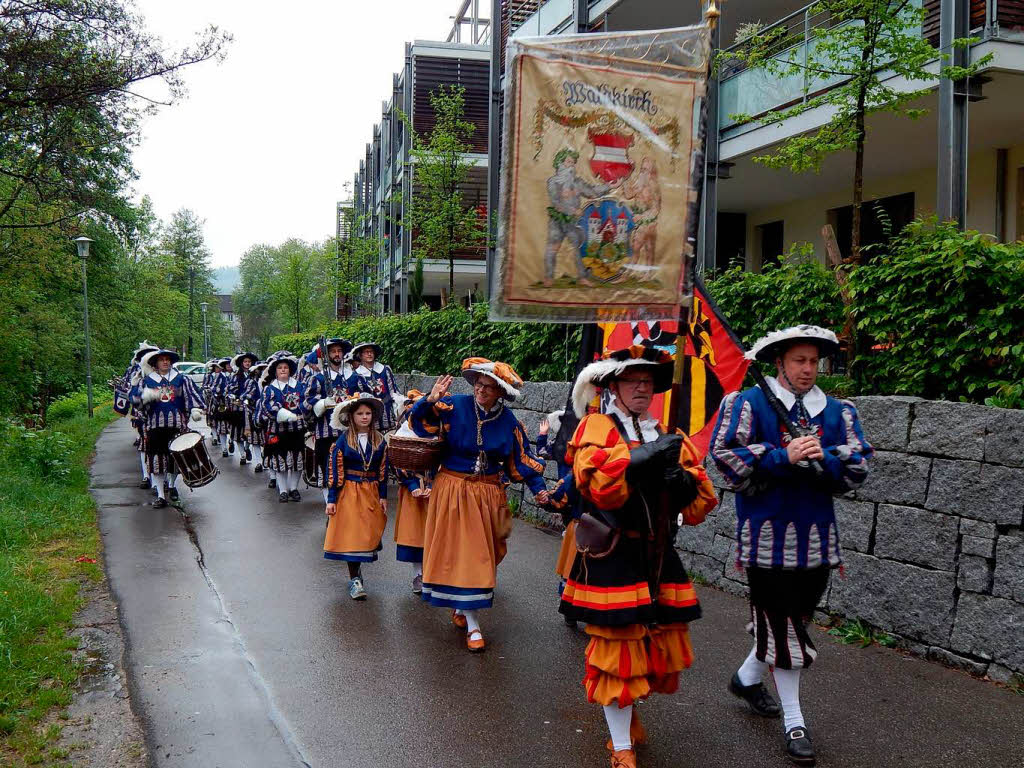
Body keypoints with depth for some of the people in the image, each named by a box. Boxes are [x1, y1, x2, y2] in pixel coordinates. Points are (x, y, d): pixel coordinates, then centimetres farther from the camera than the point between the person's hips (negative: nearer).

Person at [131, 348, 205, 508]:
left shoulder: (181, 379, 10)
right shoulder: (146, 381, 9)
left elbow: (192, 394, 2)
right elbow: (134, 396, 1)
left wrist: (196, 409, -15)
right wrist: (146, 396, -21)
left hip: (177, 424, 0)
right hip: (155, 425, 0)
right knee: (157, 460, -2)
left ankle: (172, 486, 34)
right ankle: (160, 495, 4)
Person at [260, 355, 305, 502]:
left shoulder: (298, 385, 10)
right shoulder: (269, 388, 4)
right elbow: (268, 407, -8)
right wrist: (290, 416, -19)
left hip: (296, 428, 1)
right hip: (278, 429, -1)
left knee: (297, 458, 3)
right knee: (280, 459, 2)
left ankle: (294, 488, 16)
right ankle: (283, 490, 11)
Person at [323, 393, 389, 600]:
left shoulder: (379, 440, 3)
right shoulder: (343, 440, -5)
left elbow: (383, 470, 8)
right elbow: (334, 470, -5)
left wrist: (383, 496, 4)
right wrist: (331, 499, -8)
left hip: (371, 493, 3)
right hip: (349, 492, -3)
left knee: (369, 534, 6)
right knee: (350, 535, -4)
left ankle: (356, 570, 26)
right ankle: (354, 579, 3)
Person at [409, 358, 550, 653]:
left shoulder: (509, 422, -1)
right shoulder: (455, 406, -9)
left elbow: (521, 460, 4)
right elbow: (420, 423, -10)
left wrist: (538, 488, -5)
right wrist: (431, 401, -27)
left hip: (489, 495, 3)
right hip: (453, 492, -3)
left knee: (481, 554, 10)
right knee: (461, 553, -3)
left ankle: (460, 605, 33)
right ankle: (472, 625, 4)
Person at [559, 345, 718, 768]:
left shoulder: (669, 438, 14)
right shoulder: (596, 427, -3)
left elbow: (702, 502, 10)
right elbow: (599, 483, -22)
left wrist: (683, 479, -10)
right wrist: (645, 456, -25)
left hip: (659, 558, 6)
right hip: (613, 559, -6)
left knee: (664, 643, 11)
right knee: (618, 646, -1)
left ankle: (625, 709, 40)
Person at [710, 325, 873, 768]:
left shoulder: (838, 412, 9)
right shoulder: (748, 404, -4)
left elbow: (858, 466, 2)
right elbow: (724, 454, -14)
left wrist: (822, 458, -18)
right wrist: (784, 457, -20)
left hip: (816, 537, 5)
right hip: (768, 533, -5)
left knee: (793, 618, 16)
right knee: (782, 623, 0)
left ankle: (747, 678, 40)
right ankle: (793, 720, 12)